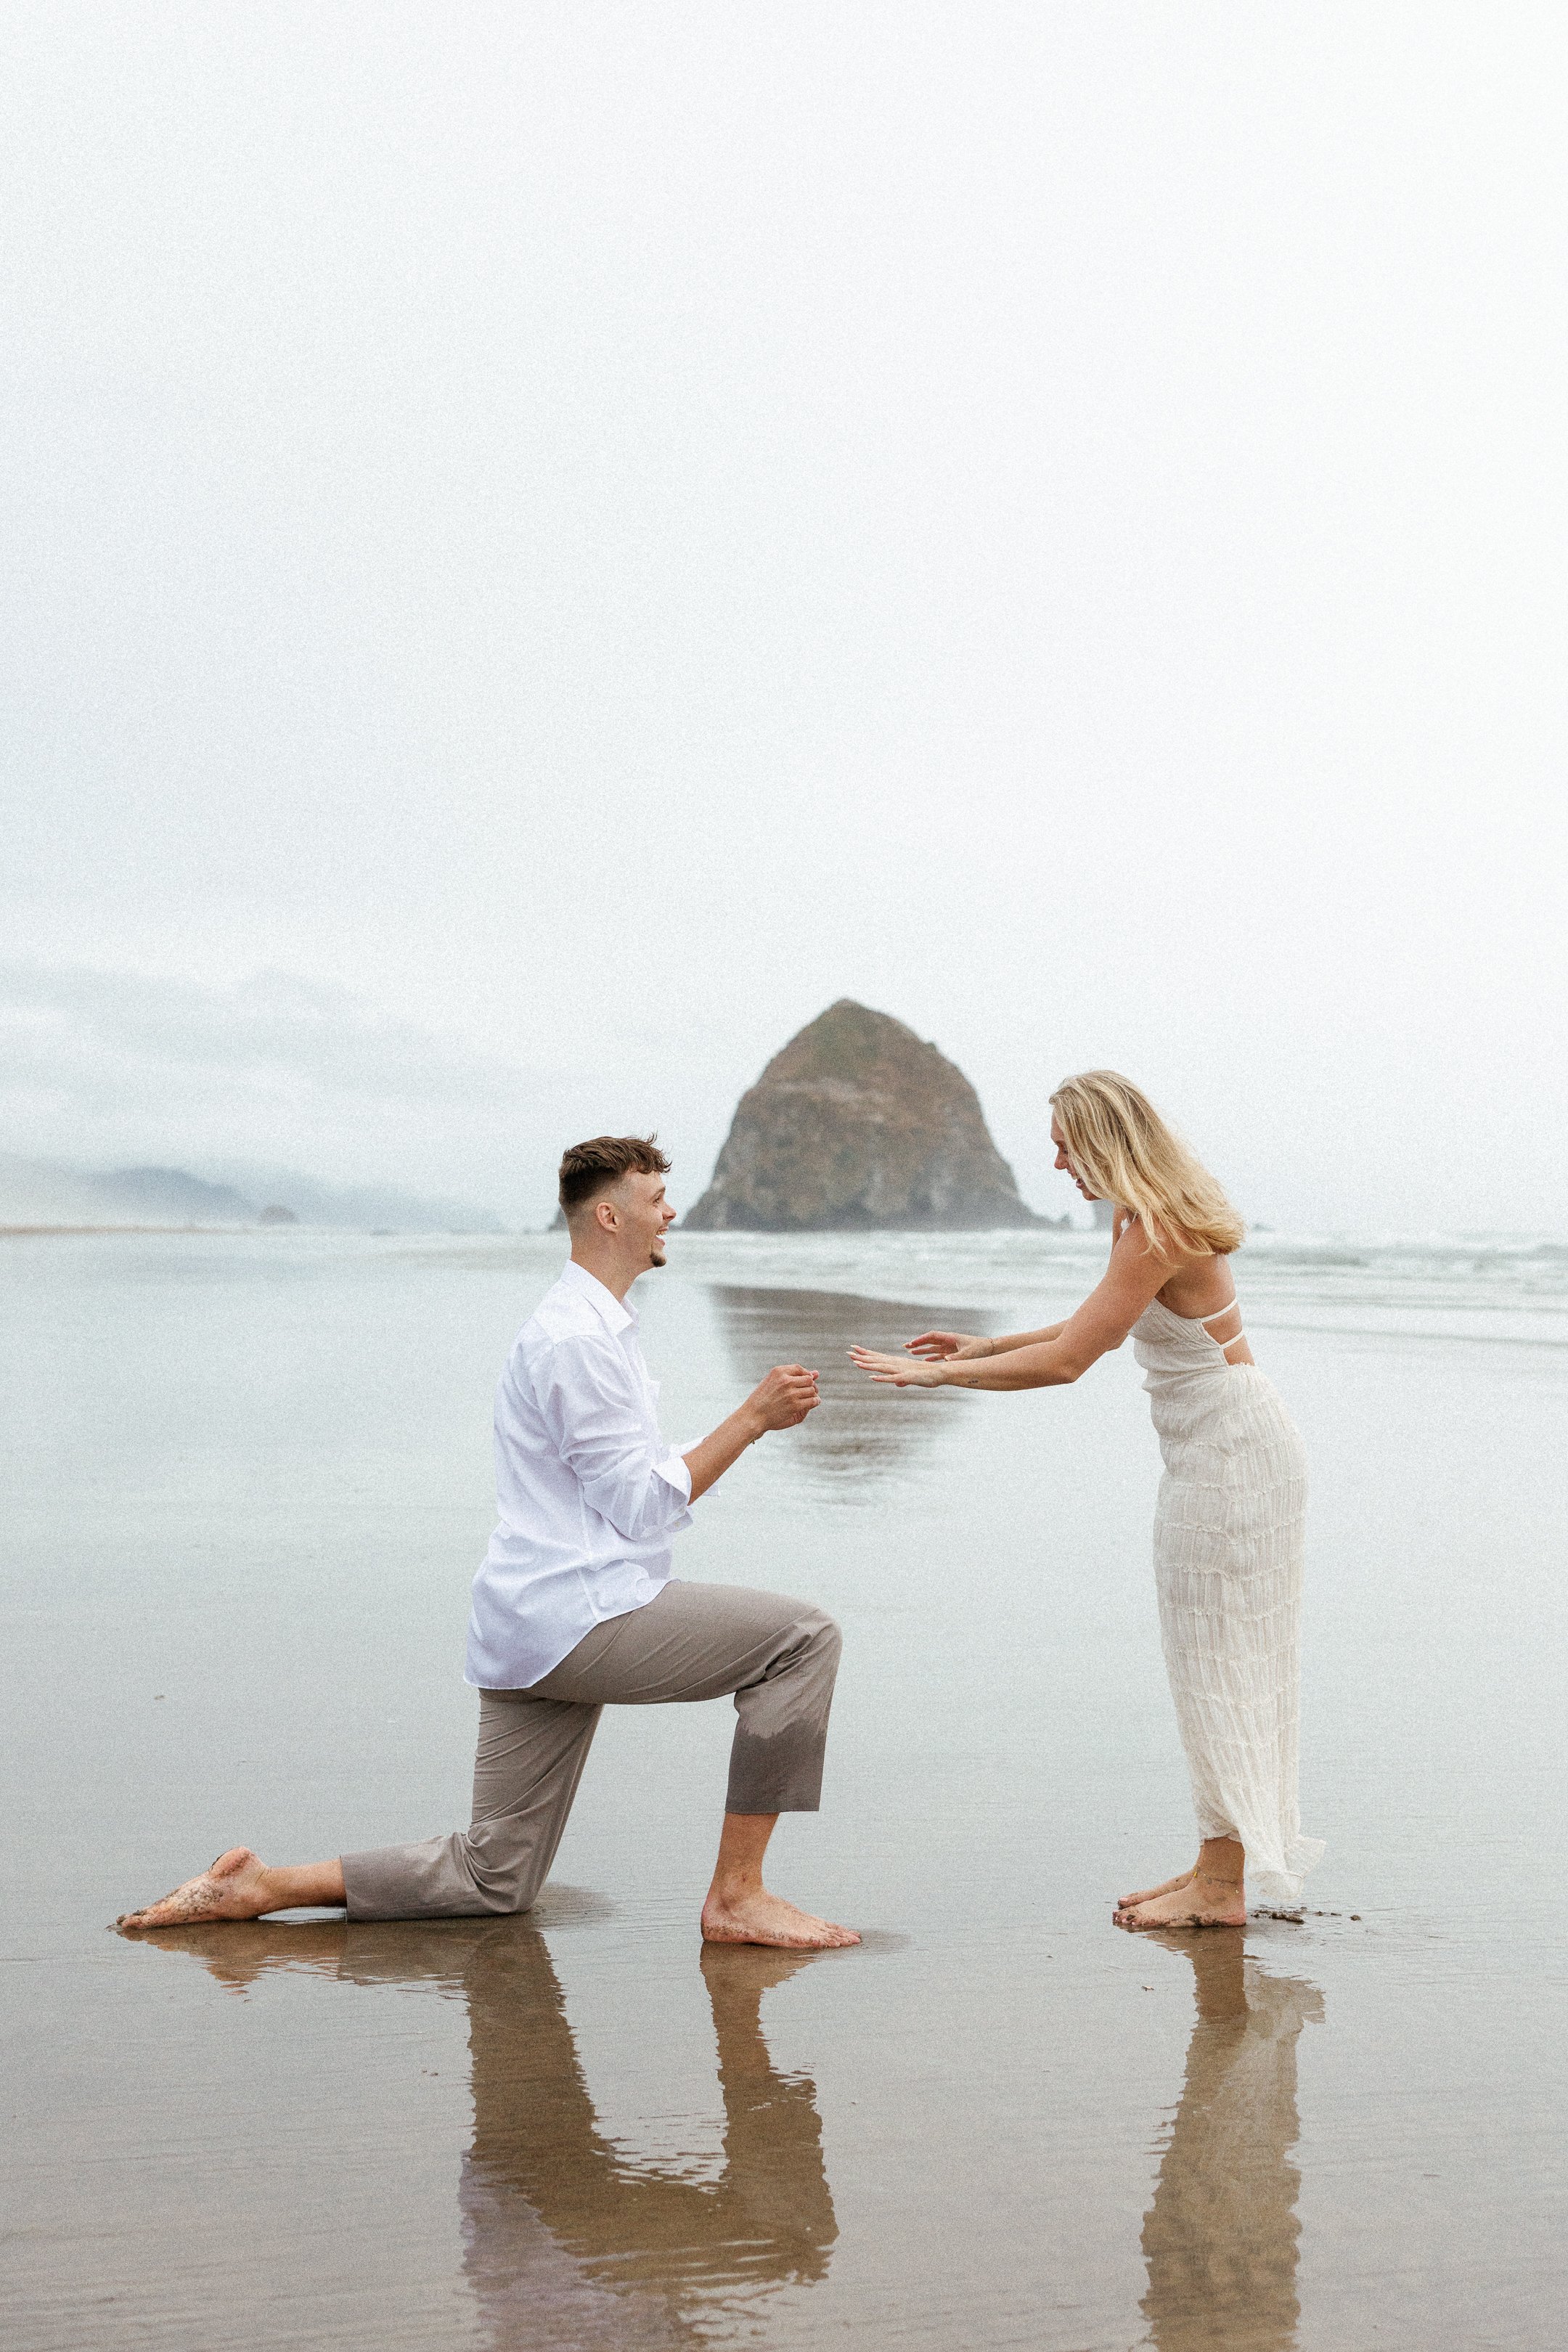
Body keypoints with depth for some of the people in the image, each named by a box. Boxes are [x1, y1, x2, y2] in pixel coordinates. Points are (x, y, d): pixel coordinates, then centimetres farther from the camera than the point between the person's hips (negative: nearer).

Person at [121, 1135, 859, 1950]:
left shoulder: (590, 1326, 21)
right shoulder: (576, 1340, -13)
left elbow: (630, 1482, 25)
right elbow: (645, 1506, -14)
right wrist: (752, 1418, -11)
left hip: (528, 1634, 11)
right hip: (577, 1616, -11)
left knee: (491, 1879, 13)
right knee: (802, 1637, -13)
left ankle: (259, 1886, 11)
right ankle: (737, 1897, -10)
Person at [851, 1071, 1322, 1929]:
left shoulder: (1158, 1231, -23)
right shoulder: (1142, 1215, 9)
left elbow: (1067, 1361, -25)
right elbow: (1097, 1323, 22)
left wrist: (944, 1375, -18)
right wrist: (985, 1346, 18)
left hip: (1229, 1450, -10)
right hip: (1211, 1449, 10)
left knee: (1218, 1657, -4)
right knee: (1216, 1659, 13)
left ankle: (1222, 1885, 4)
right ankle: (1219, 1864, 20)